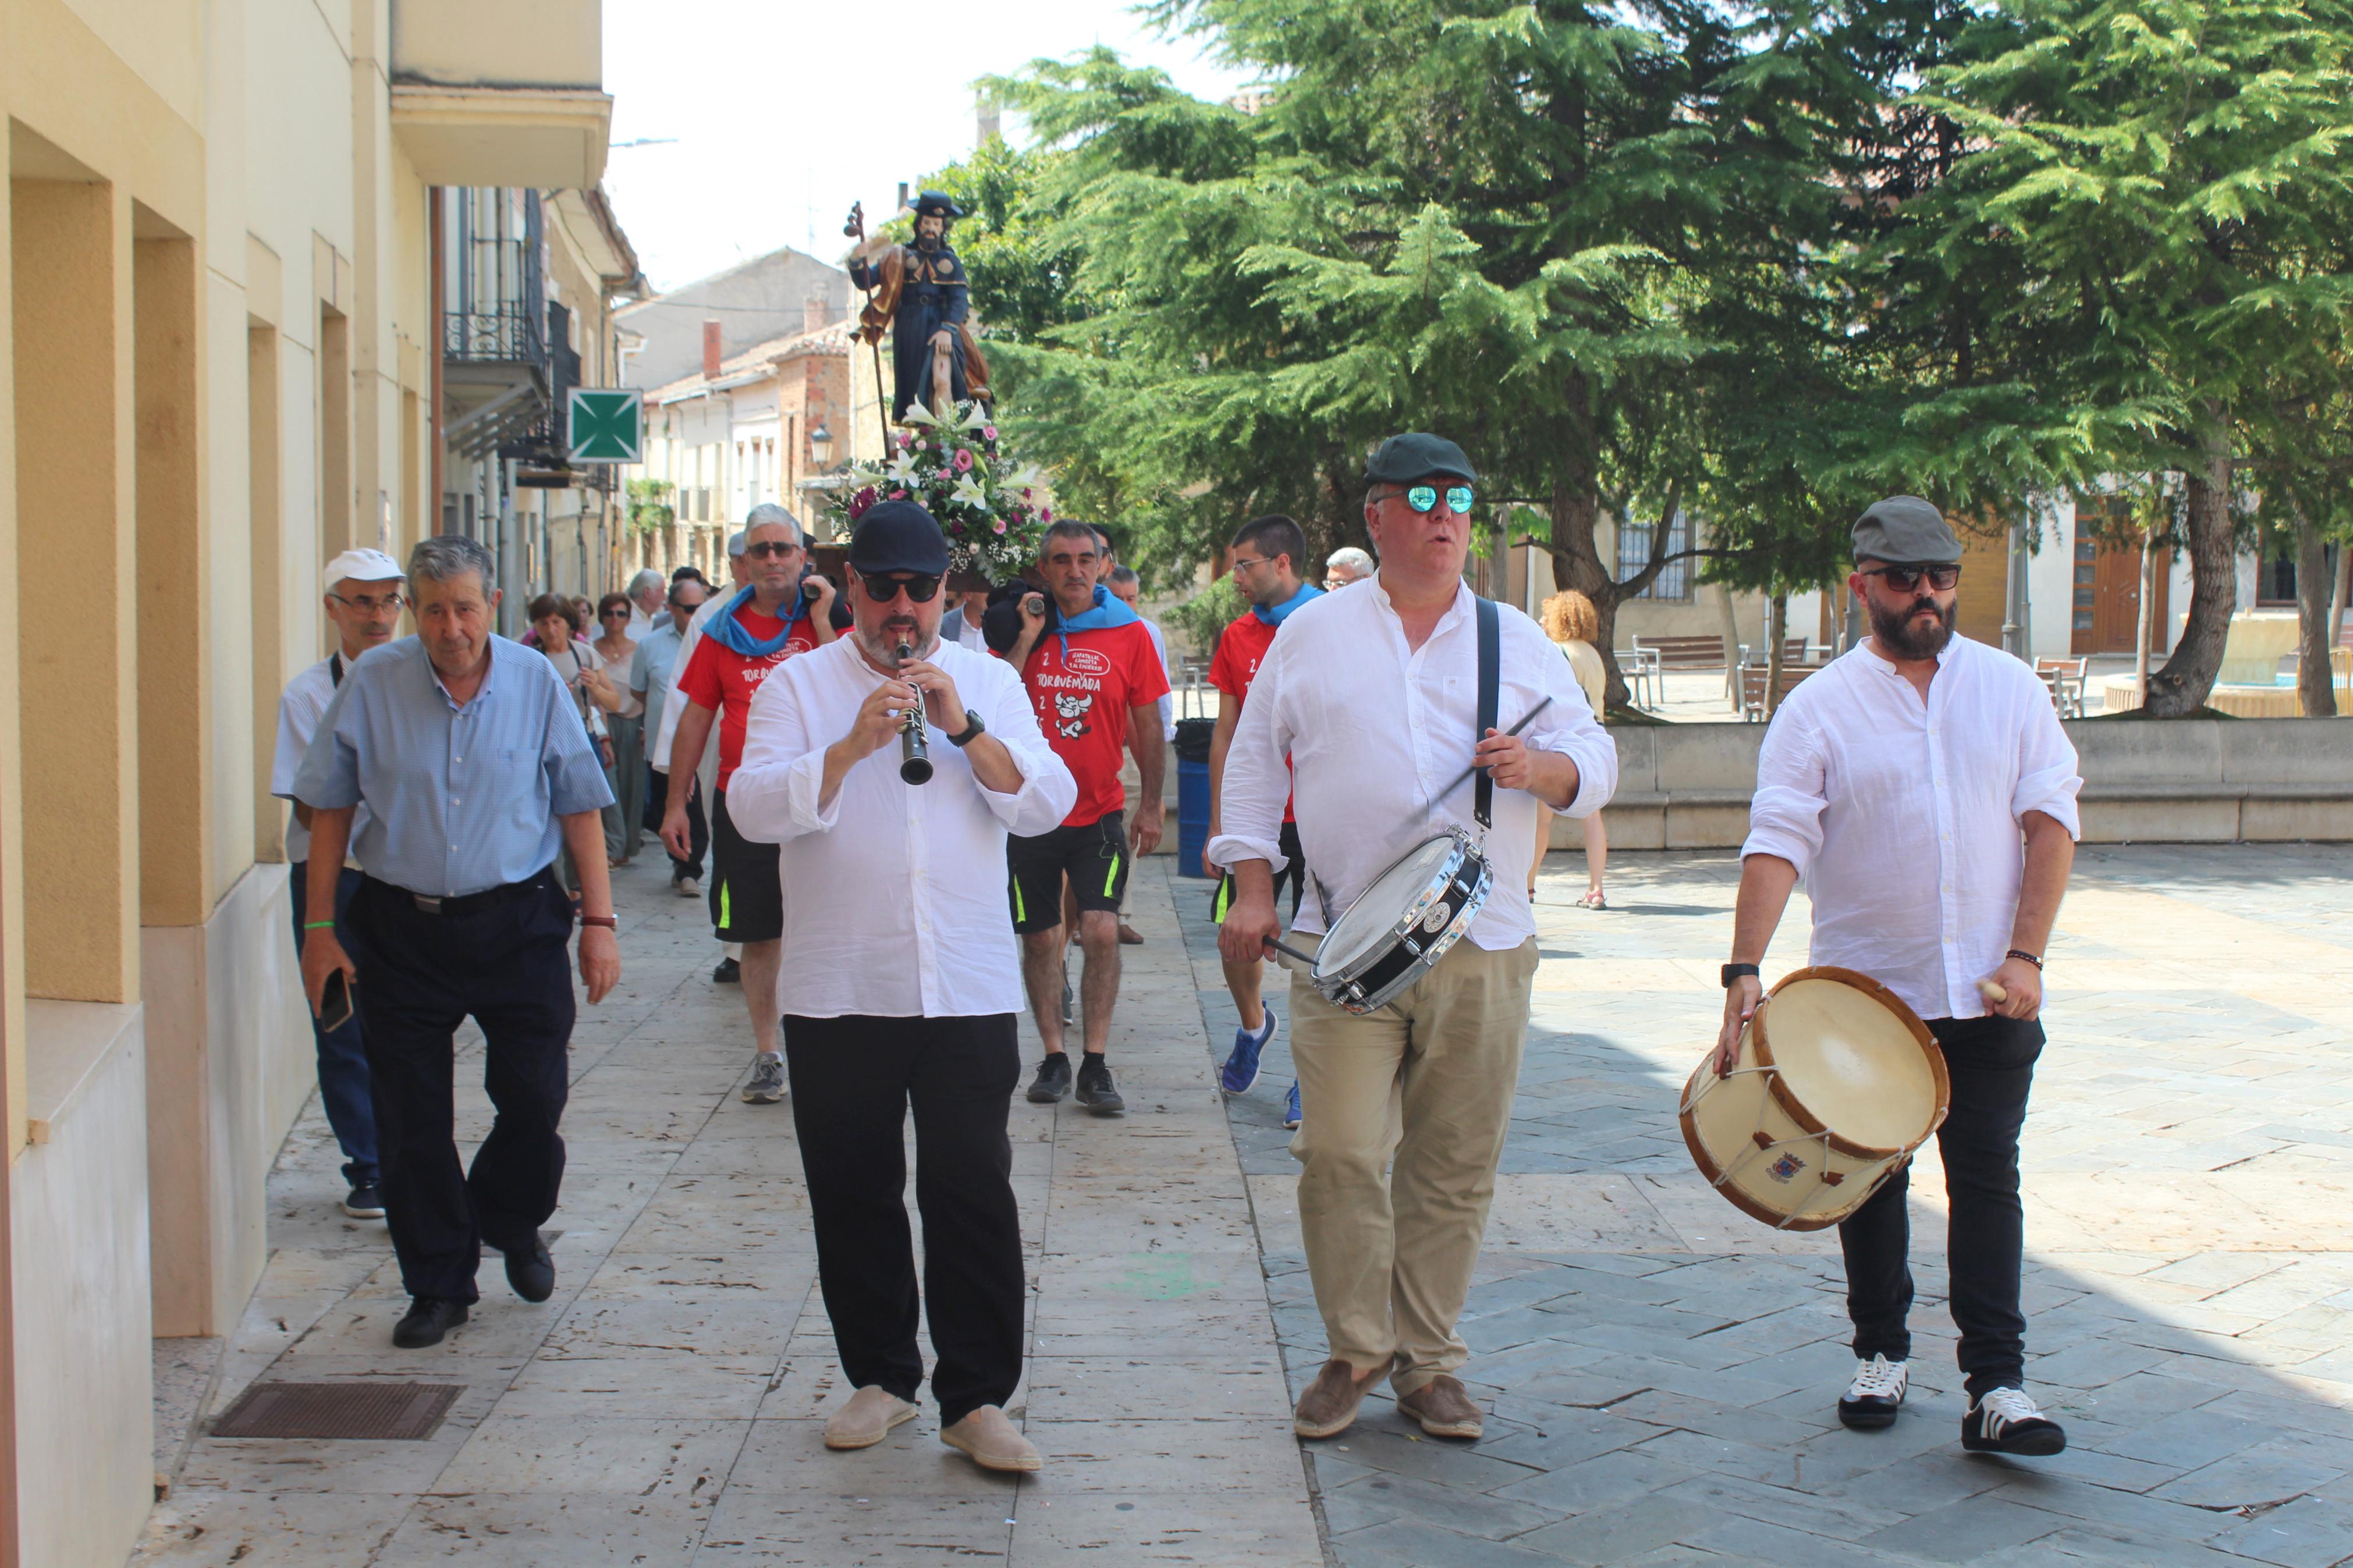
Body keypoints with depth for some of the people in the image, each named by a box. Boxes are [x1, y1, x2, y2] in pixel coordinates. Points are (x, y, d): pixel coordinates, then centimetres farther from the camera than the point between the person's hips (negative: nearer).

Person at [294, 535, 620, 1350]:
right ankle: (439, 1284, 20)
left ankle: (512, 1220, 30)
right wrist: (319, 928, 0)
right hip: (401, 925, 0)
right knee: (412, 1118, 4)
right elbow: (330, 809, 2)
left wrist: (599, 921, -1)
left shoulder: (536, 682, -2)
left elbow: (579, 807, 3)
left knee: (535, 1096, -1)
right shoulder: (372, 683, -3)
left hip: (516, 922, 0)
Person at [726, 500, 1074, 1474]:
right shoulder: (800, 685, 6)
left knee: (971, 1193, -2)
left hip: (969, 990, 0)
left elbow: (1044, 806, -1)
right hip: (838, 992, 0)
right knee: (853, 1194, 8)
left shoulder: (988, 683, 10)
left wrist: (965, 729, -13)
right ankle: (881, 1377, 24)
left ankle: (976, 1398, 5)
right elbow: (756, 808, -7)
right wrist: (853, 747, -19)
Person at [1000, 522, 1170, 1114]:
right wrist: (1026, 639, -13)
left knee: (1101, 931, -13)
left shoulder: (1129, 633, 0)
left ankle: (1096, 1065, -6)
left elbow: (1148, 725, 5)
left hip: (1099, 811, -2)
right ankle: (1054, 1058, 19)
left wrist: (1150, 806, 2)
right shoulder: (1023, 629, 3)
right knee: (1041, 938, 8)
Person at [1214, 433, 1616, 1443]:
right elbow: (1254, 762, 12)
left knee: (1456, 1168, 5)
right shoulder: (1313, 635, 9)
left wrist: (1539, 769, -13)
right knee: (1341, 1156, -7)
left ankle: (1429, 1362, 18)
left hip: (1483, 952, 1)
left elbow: (1595, 762, 9)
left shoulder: (1519, 643, 11)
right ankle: (1355, 1352, 10)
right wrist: (1252, 889, 3)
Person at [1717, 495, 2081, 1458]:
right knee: (1871, 1179, 10)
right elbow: (1776, 841, -12)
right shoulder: (1819, 709, -3)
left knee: (1987, 1179, -3)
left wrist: (2026, 955, -8)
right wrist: (1745, 970, -24)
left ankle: (1997, 1386, -2)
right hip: (1864, 991, 0)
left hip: (1989, 994, 1)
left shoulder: (2010, 689, 5)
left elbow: (2050, 821, 2)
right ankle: (1879, 1353, 26)